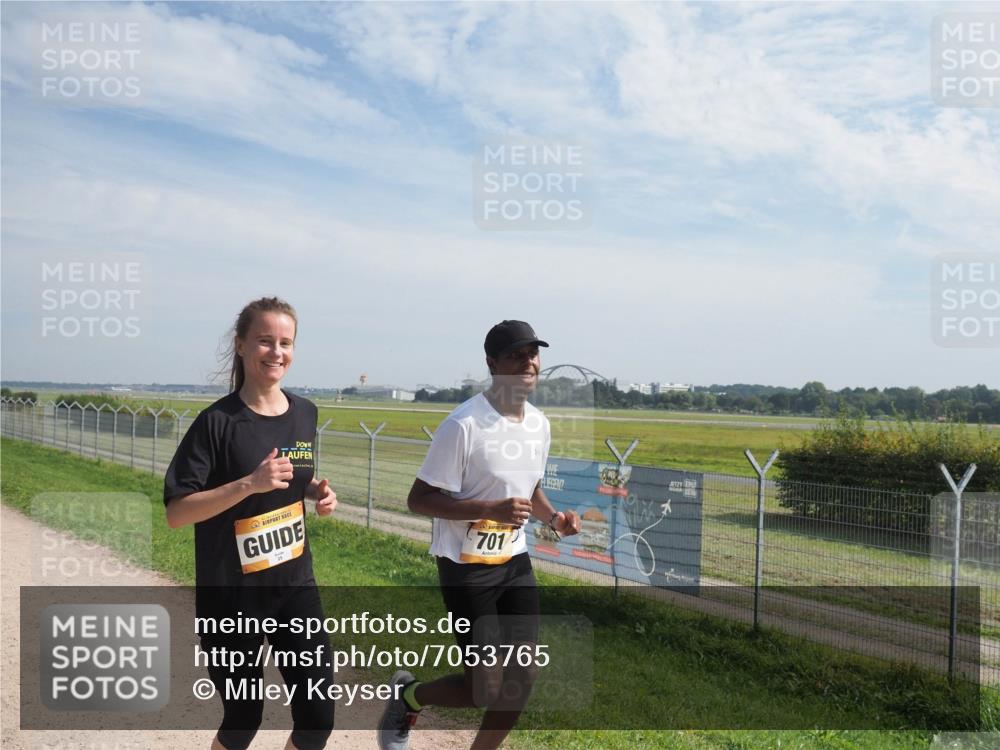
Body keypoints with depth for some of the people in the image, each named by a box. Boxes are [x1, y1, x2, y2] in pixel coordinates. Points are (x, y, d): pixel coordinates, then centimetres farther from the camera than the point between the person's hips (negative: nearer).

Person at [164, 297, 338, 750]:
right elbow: (175, 513, -16)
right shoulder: (218, 422, -15)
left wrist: (318, 491, -2)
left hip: (295, 582, 4)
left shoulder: (305, 414, 1)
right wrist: (249, 483, -27)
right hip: (231, 593, -4)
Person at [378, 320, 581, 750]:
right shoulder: (463, 425, -20)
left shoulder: (539, 425, 4)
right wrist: (492, 510, -29)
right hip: (466, 568, -7)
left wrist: (553, 517, -1)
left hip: (515, 563, 7)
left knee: (522, 678, 8)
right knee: (486, 689, -3)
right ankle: (408, 695, 26)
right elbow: (419, 500, -19)